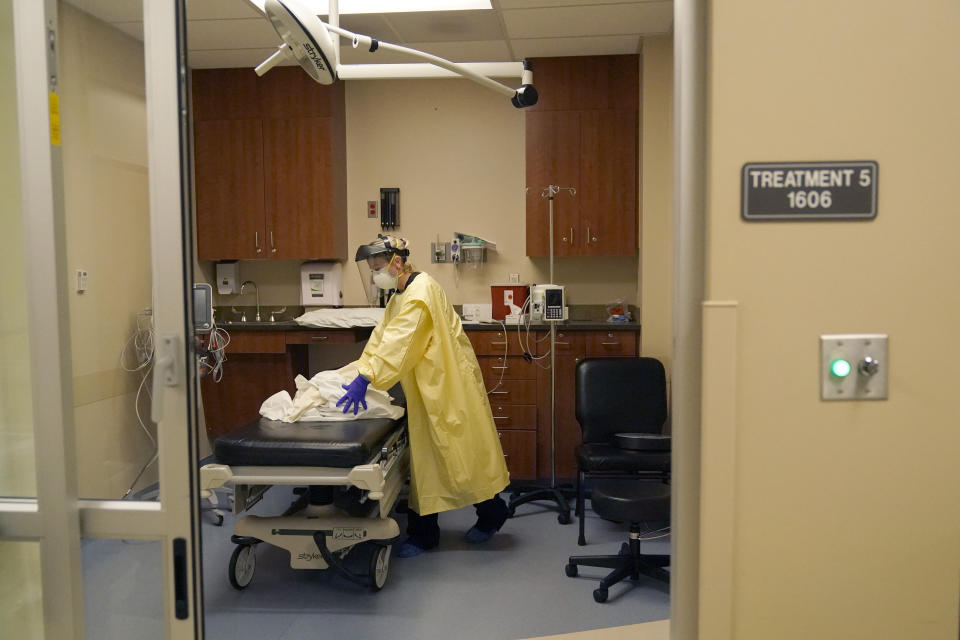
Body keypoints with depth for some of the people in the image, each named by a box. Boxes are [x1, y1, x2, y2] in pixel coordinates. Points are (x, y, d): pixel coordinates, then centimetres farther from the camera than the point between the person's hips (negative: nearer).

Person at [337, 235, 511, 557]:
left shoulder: (421, 291, -19)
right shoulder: (400, 295, 12)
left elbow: (398, 340, -30)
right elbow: (380, 338, 9)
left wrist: (365, 379, -35)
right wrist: (357, 373, -1)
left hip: (448, 384, -9)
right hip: (424, 388, 9)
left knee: (461, 450, 2)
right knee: (423, 455, 10)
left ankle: (492, 512, 24)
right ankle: (423, 533, 19)